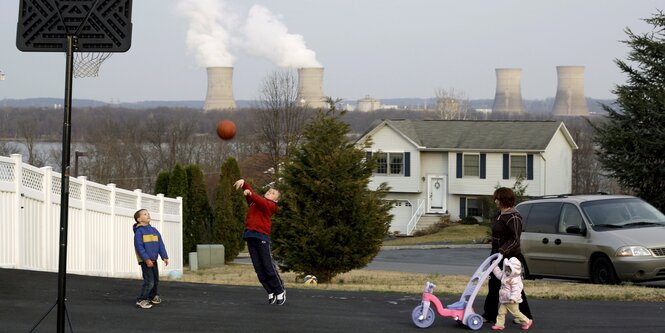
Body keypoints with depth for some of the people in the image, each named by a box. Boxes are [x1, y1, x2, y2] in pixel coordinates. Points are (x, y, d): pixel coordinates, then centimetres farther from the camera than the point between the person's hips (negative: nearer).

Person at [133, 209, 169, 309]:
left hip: (153, 260, 8)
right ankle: (141, 300, -7)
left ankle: (152, 297, 37)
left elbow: (160, 244, 12)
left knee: (155, 280, 19)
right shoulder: (139, 231, -10)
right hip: (145, 261, -8)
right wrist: (147, 259, -22)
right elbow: (139, 247, -17)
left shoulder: (154, 230, 11)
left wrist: (164, 257, 3)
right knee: (149, 281, -14)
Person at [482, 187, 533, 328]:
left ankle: (526, 317, 4)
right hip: (497, 254, 10)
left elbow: (515, 239, -23)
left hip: (510, 257, -10)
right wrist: (495, 252, 18)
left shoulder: (513, 217, -19)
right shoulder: (500, 214, 11)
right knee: (493, 285, 11)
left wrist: (503, 250, -30)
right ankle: (490, 315, 18)